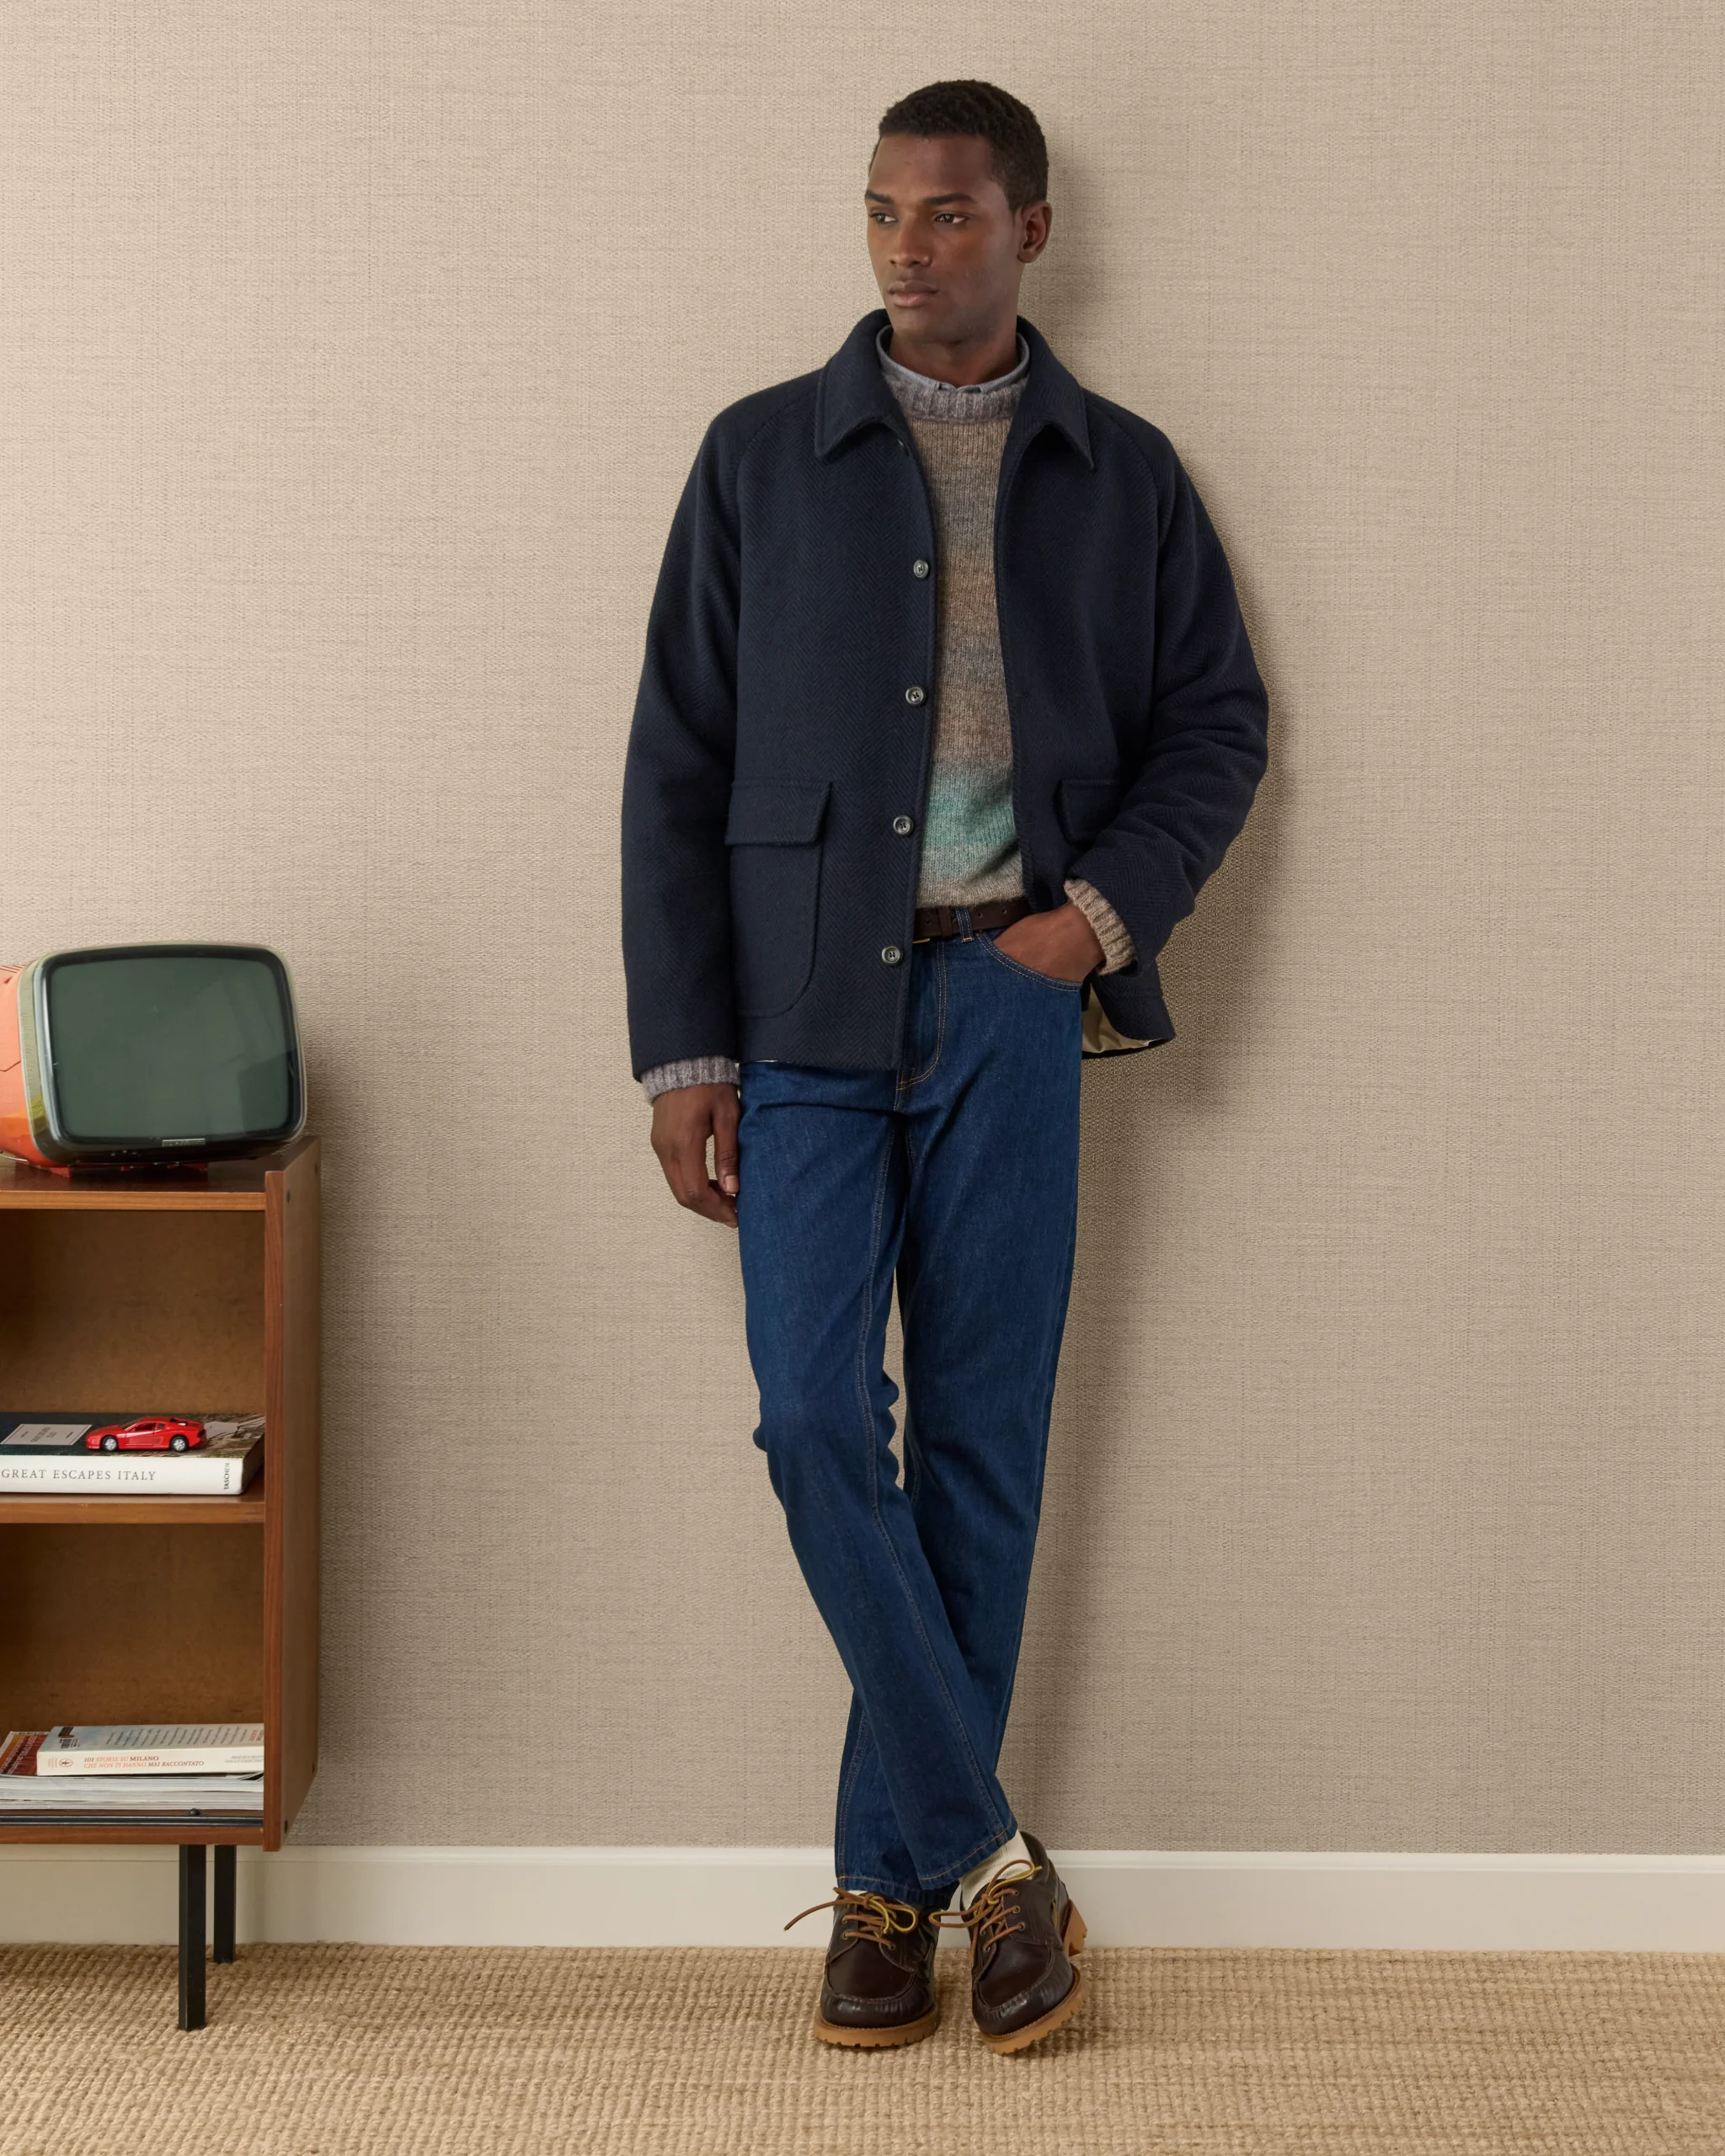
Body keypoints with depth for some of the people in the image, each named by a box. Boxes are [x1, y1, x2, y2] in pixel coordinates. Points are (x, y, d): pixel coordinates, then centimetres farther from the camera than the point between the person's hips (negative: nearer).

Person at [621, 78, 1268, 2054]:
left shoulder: (1122, 473, 9)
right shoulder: (764, 455, 7)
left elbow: (1218, 721, 14)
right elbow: (677, 760, 4)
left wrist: (1110, 906, -5)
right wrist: (682, 1048, -2)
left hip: (1008, 999, 0)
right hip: (805, 1008, 0)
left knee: (980, 1444, 2)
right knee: (816, 1420, -9)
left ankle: (892, 1876, 14)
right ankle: (981, 1850, 4)